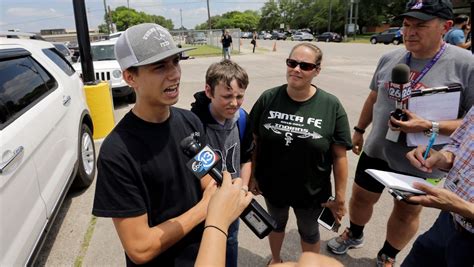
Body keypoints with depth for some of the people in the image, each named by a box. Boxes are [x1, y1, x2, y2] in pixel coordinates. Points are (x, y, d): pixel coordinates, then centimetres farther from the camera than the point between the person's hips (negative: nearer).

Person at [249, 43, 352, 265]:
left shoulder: (331, 106, -16)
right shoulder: (268, 99, -12)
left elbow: (339, 155, -12)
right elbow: (254, 141, -3)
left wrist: (340, 196, -8)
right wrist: (252, 175, 0)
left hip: (311, 190, -1)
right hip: (272, 185, 2)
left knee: (309, 231, 24)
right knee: (276, 224, 28)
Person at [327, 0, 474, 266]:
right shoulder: (390, 58, -2)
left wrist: (429, 126, -28)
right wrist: (359, 130, 17)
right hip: (376, 150, 4)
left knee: (407, 212, 17)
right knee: (360, 197, 19)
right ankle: (354, 235, 49)